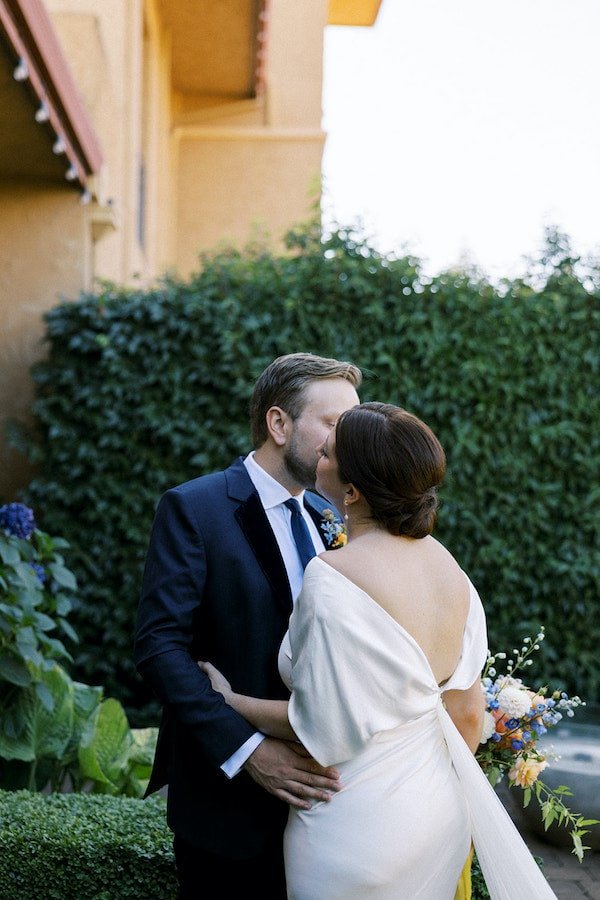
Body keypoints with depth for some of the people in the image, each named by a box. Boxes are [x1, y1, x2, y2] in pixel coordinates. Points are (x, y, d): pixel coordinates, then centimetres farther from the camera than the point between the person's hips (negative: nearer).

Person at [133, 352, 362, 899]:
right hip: (229, 796, -6)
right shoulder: (193, 509, -11)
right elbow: (160, 645, -19)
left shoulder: (327, 517, 9)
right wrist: (246, 749, -26)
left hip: (313, 785, 6)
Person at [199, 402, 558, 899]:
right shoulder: (446, 564, -1)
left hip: (358, 820, -7)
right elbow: (467, 713, 5)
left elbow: (326, 726, -21)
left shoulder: (333, 577, -24)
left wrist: (231, 702, -5)